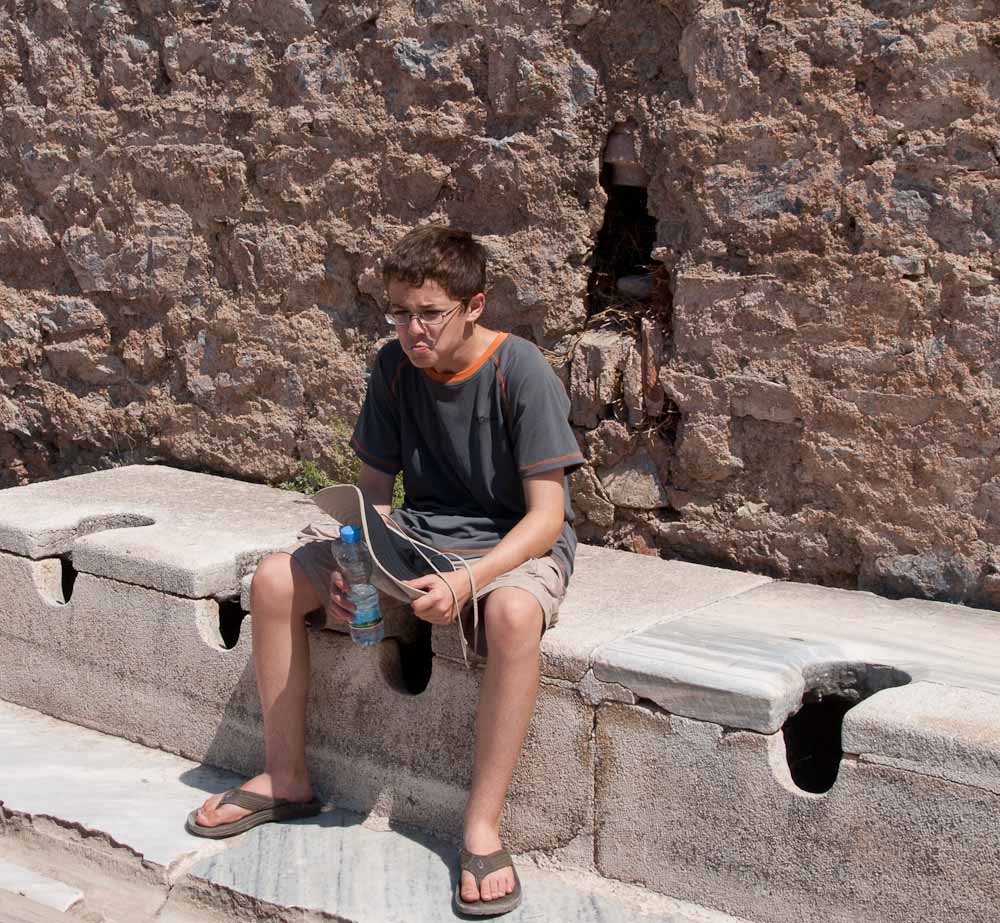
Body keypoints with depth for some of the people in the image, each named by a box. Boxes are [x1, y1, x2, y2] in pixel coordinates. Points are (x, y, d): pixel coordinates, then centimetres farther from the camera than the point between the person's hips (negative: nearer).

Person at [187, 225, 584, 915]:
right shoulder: (396, 366, -3)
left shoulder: (520, 372, -19)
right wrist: (354, 565, -15)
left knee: (513, 613, -42)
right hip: (419, 535, 6)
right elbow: (375, 485, 6)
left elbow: (546, 514, -21)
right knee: (276, 581, -8)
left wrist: (466, 583, -35)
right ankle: (286, 778, 6)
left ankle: (483, 823, -29)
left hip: (518, 544, -6)